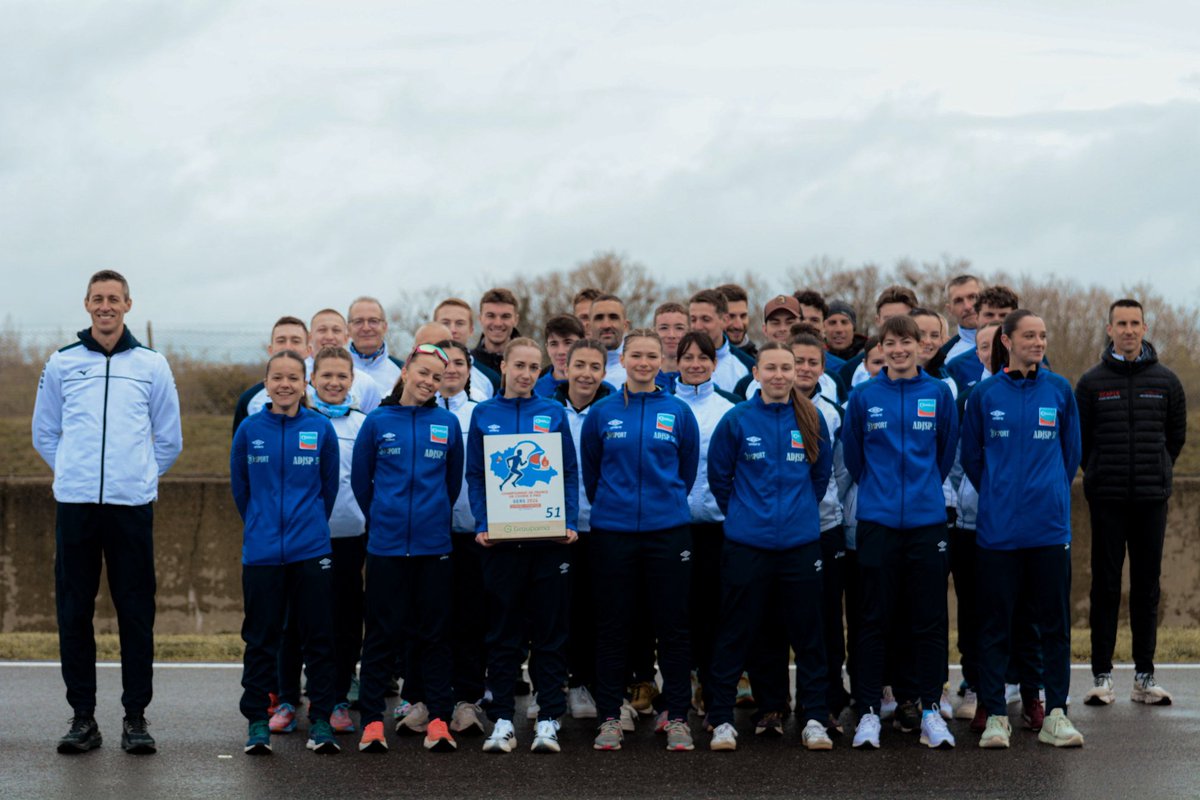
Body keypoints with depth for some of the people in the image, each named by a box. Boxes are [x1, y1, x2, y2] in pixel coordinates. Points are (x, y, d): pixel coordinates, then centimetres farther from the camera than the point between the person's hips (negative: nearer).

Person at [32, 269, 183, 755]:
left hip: (132, 504, -1)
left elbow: (169, 440, 14)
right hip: (74, 503, 1)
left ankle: (135, 717, 7)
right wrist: (75, 474, 8)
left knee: (136, 614, 0)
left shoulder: (152, 366, 7)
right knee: (74, 612, 2)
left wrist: (139, 476, 9)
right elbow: (44, 434, 16)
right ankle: (82, 717, 9)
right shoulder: (61, 365, 8)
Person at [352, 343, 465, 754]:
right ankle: (372, 721, 6)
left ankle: (438, 720, 8)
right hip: (386, 543, -1)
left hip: (434, 545, 1)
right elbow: (360, 479, 10)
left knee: (434, 631, 5)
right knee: (382, 632, 2)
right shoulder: (377, 422, 2)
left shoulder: (448, 423, 4)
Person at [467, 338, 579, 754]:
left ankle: (548, 720, 7)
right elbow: (474, 476, 5)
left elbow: (570, 473, 6)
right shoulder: (483, 415, 6)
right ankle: (502, 722, 9)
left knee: (550, 631, 2)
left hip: (548, 536, 0)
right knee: (502, 633, 4)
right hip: (501, 539, 0)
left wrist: (570, 522, -5)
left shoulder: (553, 413, 7)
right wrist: (482, 525, -7)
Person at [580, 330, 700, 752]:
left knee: (673, 626, 2)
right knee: (612, 626, 4)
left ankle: (677, 717, 10)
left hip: (667, 530, 0)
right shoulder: (602, 413, 2)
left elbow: (688, 469, 13)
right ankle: (609, 717, 12)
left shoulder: (679, 412, 3)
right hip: (612, 532, 0)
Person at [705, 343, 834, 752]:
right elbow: (718, 476, 7)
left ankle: (815, 718, 14)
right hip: (746, 544, -1)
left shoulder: (811, 419, 3)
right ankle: (721, 719, 10)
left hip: (801, 542, 2)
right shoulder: (737, 420, -2)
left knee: (807, 633, 6)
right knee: (734, 634, 3)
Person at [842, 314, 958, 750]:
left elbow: (946, 452, 14)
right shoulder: (864, 397, 1)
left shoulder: (938, 394, 2)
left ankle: (928, 708, 12)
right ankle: (869, 710, 7)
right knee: (875, 619, 2)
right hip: (877, 520, 0)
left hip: (927, 519, 1)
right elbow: (852, 454, 13)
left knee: (928, 620, 4)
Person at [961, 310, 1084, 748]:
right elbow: (971, 457, 10)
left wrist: (1050, 495, 12)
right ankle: (996, 715, 10)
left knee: (1054, 621, 4)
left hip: (1049, 526, 1)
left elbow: (1071, 453, 13)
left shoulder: (1059, 390, 4)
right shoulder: (984, 394, 1)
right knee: (995, 623, 3)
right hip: (998, 527, -1)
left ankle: (1055, 715, 12)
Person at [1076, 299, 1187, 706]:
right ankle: (1102, 676, 5)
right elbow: (1079, 438, 8)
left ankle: (1145, 676, 11)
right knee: (1106, 587, 0)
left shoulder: (1166, 382, 5)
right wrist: (1098, 474, 8)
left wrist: (1155, 471, 12)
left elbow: (1177, 435, 14)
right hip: (1107, 502, -1)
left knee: (1147, 588, 5)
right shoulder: (1092, 382, 1)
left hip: (1152, 498, 1)